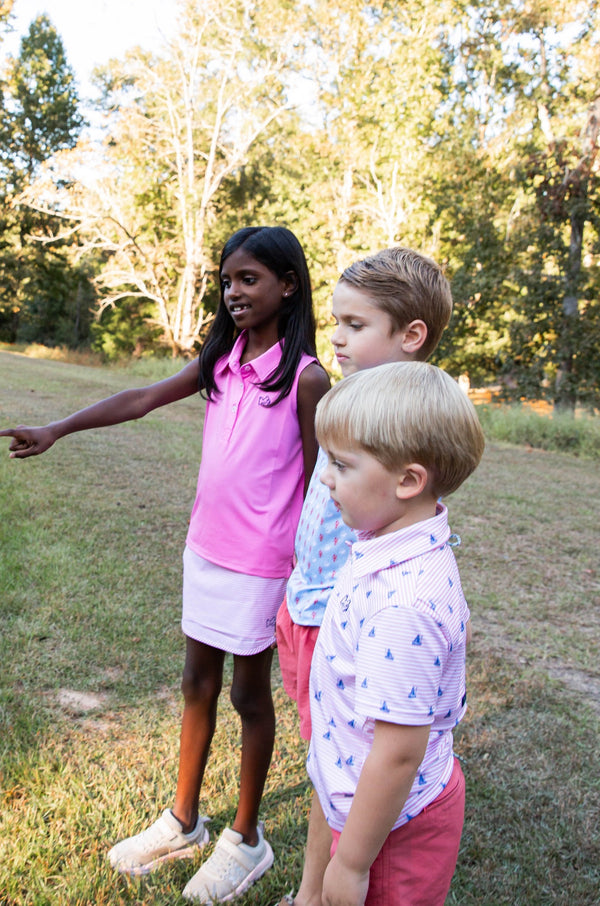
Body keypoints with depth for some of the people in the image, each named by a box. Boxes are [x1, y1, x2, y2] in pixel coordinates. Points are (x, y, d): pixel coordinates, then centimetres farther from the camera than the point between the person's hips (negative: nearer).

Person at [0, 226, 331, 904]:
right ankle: (182, 822, 37)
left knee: (250, 692, 9)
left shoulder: (304, 376, -13)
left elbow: (316, 486, -11)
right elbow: (142, 400, 1)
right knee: (197, 683, 17)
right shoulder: (221, 360, 4)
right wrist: (56, 429, -8)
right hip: (205, 549, 6)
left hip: (261, 564, -6)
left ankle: (246, 840, 30)